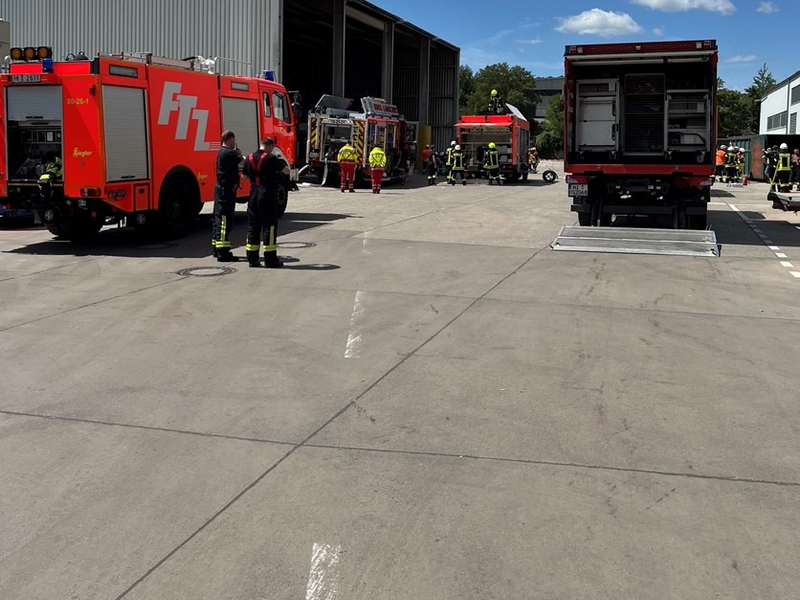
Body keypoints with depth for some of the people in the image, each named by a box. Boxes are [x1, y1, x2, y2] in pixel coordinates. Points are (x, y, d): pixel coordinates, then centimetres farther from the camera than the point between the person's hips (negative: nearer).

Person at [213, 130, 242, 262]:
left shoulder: (221, 152, 15)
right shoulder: (230, 153, -16)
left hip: (220, 188, 10)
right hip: (227, 190, -10)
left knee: (219, 219, 15)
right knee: (225, 221, -10)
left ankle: (217, 249, 22)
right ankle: (223, 253, -10)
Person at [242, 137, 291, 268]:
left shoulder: (250, 158, 8)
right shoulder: (271, 158, -10)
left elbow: (245, 176, 17)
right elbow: (287, 171, -7)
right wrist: (278, 168, 12)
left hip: (253, 195, 6)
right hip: (268, 196, -6)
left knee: (253, 226, 10)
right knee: (269, 226, -2)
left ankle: (252, 258, 11)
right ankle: (270, 260, -3)